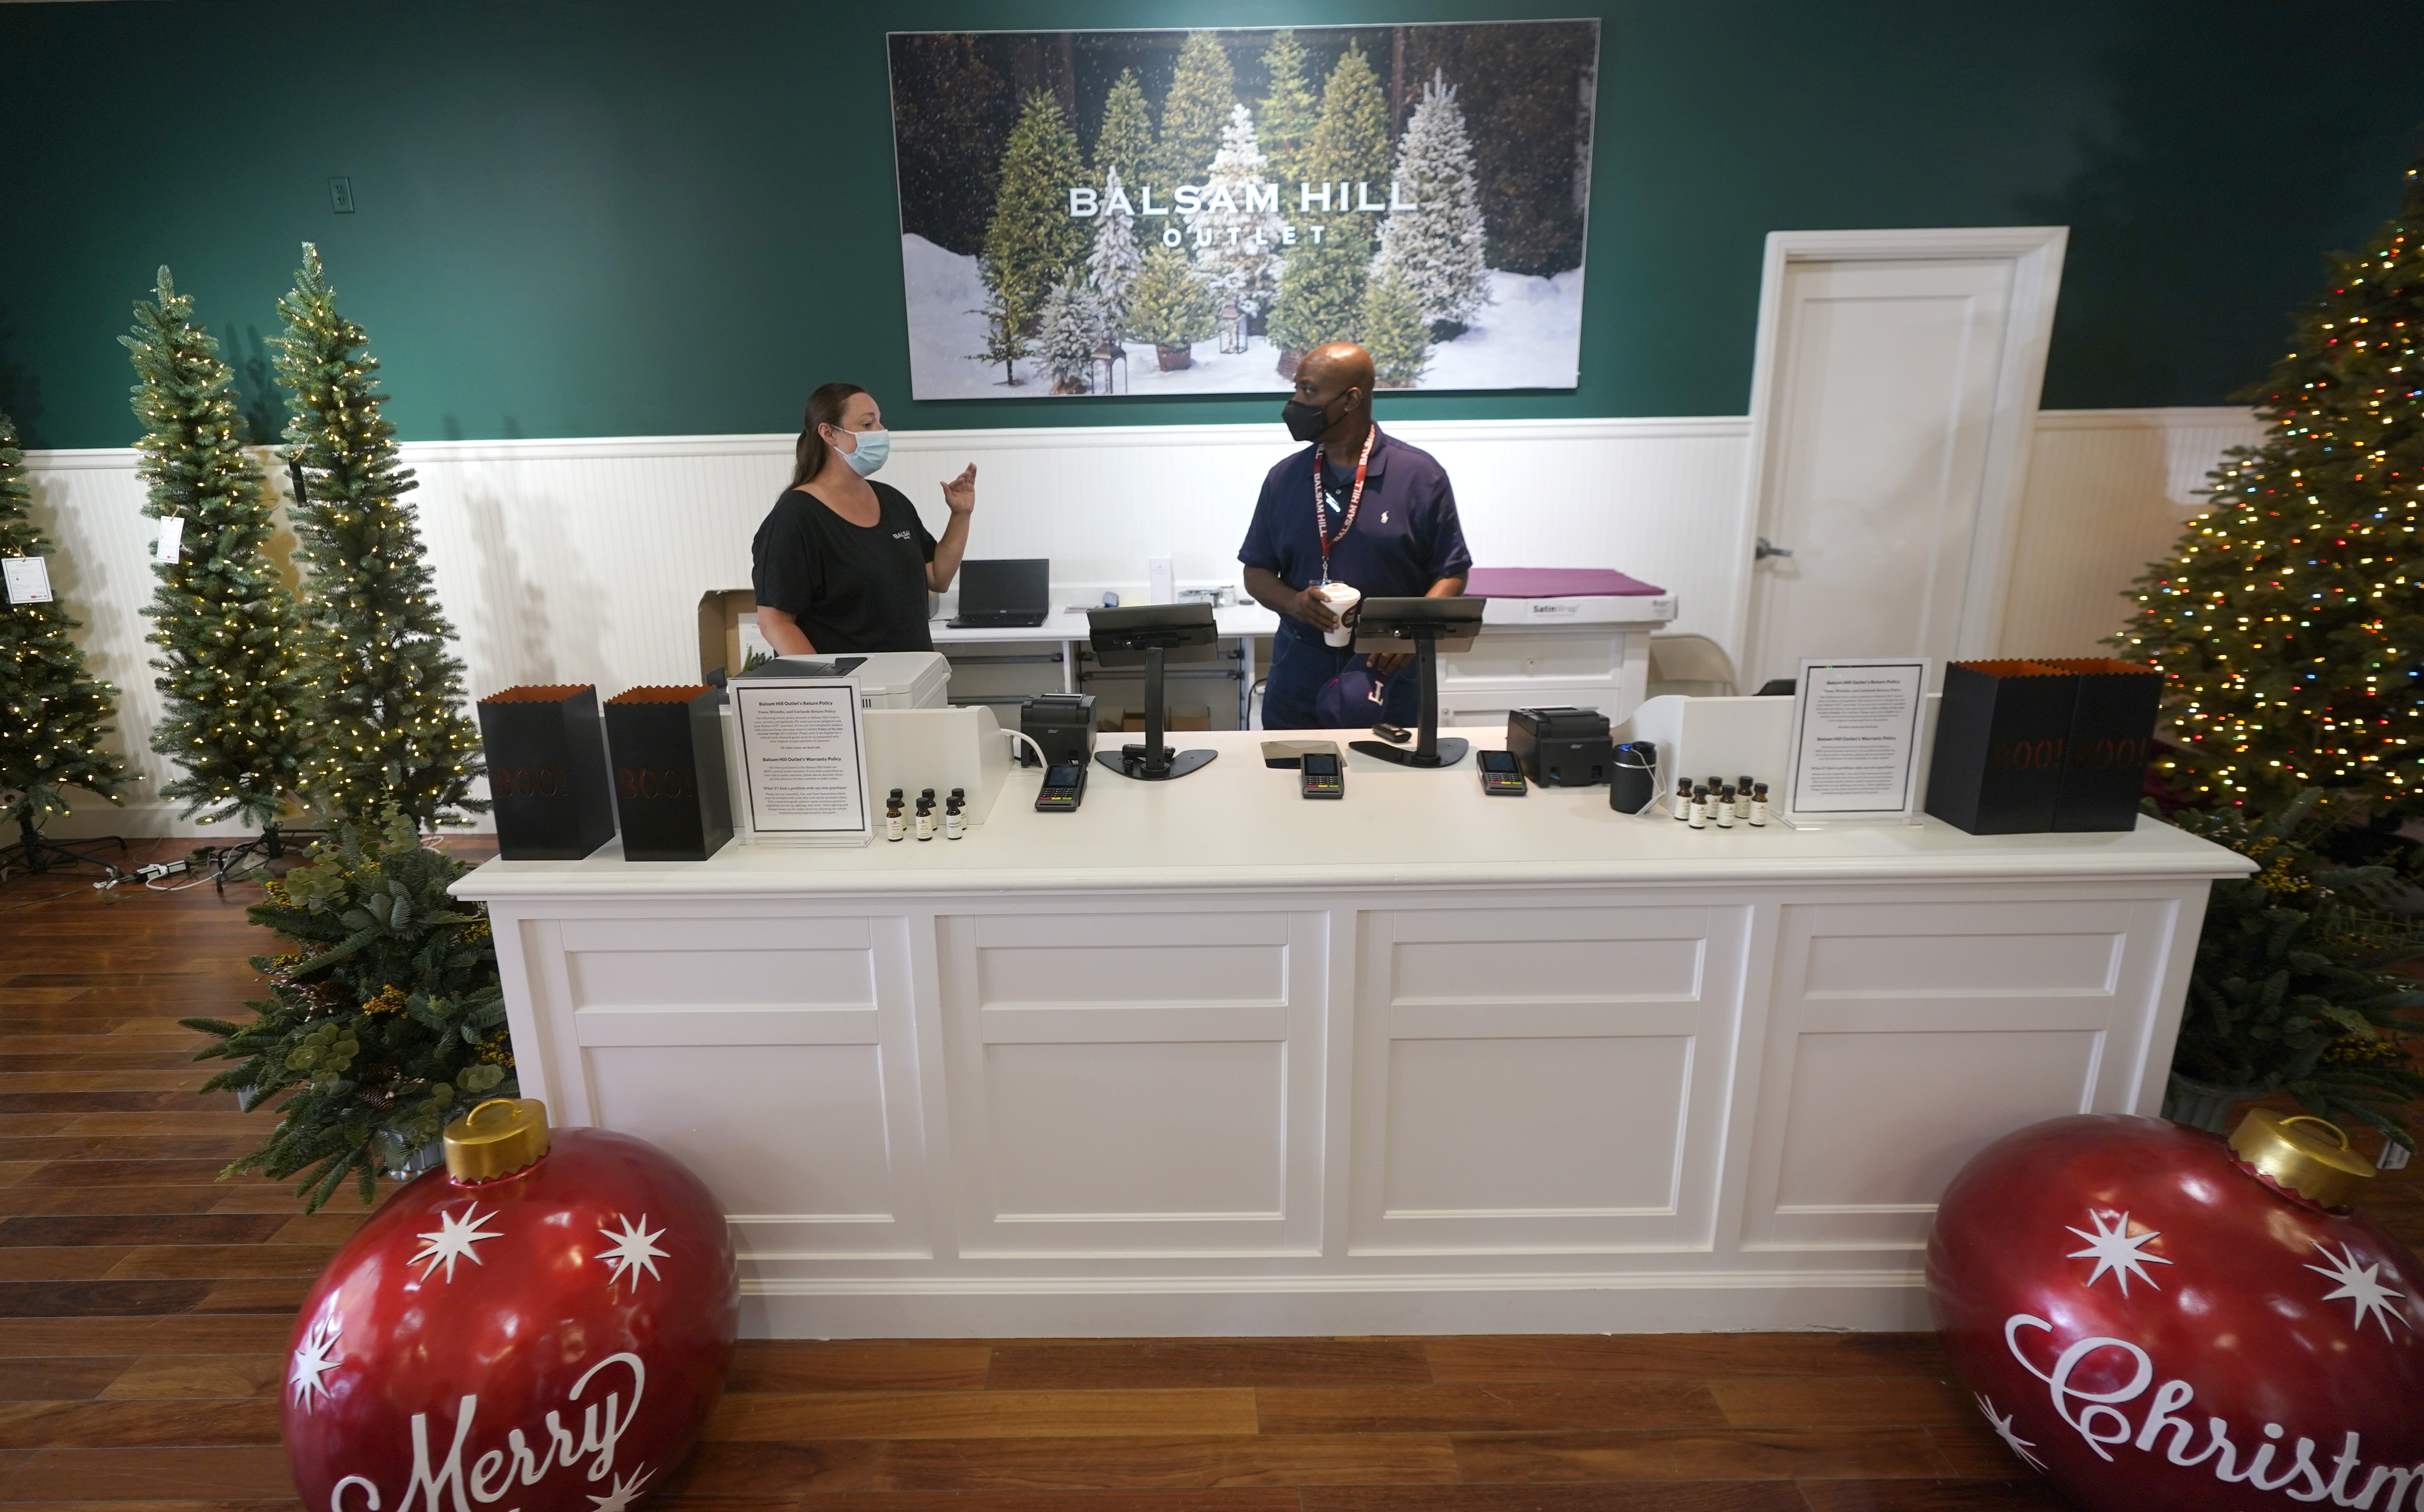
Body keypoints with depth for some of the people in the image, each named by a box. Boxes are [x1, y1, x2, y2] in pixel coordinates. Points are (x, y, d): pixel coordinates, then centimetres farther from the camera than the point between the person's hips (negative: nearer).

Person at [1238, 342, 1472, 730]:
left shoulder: (1420, 475, -4)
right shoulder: (1284, 478, 4)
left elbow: (1452, 574, -2)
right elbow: (1257, 573, 8)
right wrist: (1294, 602, -13)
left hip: (1386, 672, -2)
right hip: (1298, 673, 2)